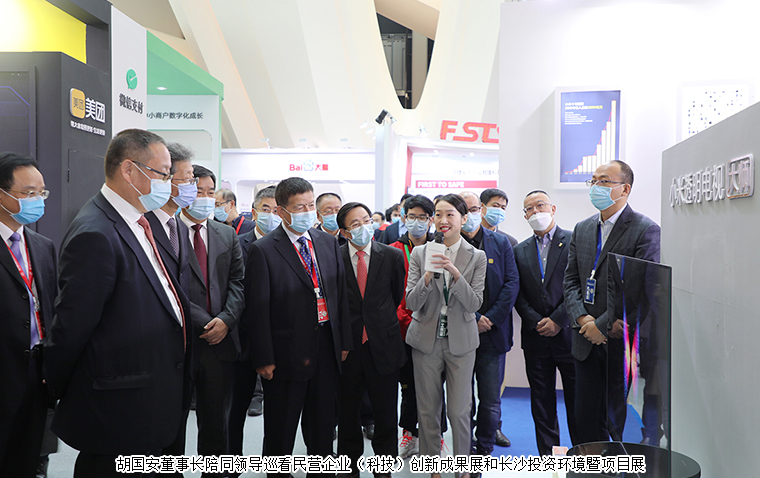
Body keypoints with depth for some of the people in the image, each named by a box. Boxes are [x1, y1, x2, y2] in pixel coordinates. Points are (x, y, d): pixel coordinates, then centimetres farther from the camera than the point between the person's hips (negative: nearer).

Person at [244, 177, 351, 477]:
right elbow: (257, 309, -12)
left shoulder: (329, 242, 6)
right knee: (280, 429, 11)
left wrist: (344, 341, 7)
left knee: (323, 422, 19)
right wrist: (264, 359, -13)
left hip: (327, 346, 5)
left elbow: (340, 294, 9)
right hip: (287, 353, -5)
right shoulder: (263, 250, -11)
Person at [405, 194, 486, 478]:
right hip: (426, 340, 1)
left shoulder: (476, 257, -2)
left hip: (460, 341, -1)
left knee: (459, 411, 5)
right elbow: (411, 302, -5)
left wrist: (455, 273, -24)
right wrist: (428, 277, -23)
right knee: (427, 410, 10)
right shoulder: (420, 253, 0)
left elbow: (474, 303, -10)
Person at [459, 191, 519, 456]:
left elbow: (512, 283, 1)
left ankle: (484, 449, 22)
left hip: (492, 333, 1)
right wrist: (473, 319, -11)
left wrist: (491, 319, -9)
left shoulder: (501, 242, 7)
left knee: (491, 400, 5)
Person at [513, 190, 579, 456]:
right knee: (541, 404, 11)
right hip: (536, 337, 3)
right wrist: (537, 322, -7)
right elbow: (518, 295, 6)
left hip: (568, 333, -3)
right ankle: (547, 459, 23)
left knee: (577, 402, 5)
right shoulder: (520, 250, 10)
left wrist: (557, 320, -12)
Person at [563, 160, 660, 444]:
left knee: (623, 424, 3)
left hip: (623, 344, -6)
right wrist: (582, 319, -7)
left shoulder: (646, 230, -8)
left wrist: (603, 325, -15)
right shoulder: (582, 229, 12)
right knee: (586, 419, 12)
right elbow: (570, 280, 10)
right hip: (586, 342, 6)